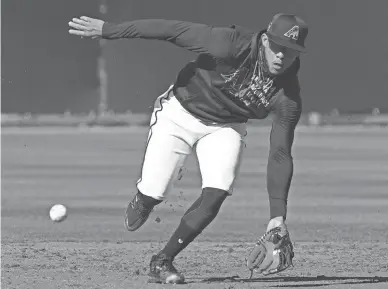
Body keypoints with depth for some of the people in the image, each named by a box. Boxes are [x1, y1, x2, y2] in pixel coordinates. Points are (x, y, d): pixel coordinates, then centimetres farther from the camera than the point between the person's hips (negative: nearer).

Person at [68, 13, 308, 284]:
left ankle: (163, 261, 3)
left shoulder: (288, 96, -22)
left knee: (215, 197, -17)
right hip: (180, 114, -2)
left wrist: (278, 216, -27)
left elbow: (280, 155, -20)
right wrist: (107, 29, -26)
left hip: (226, 128, 2)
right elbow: (172, 29, -28)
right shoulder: (231, 45, -33)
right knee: (153, 193, -8)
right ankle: (141, 202, 34)